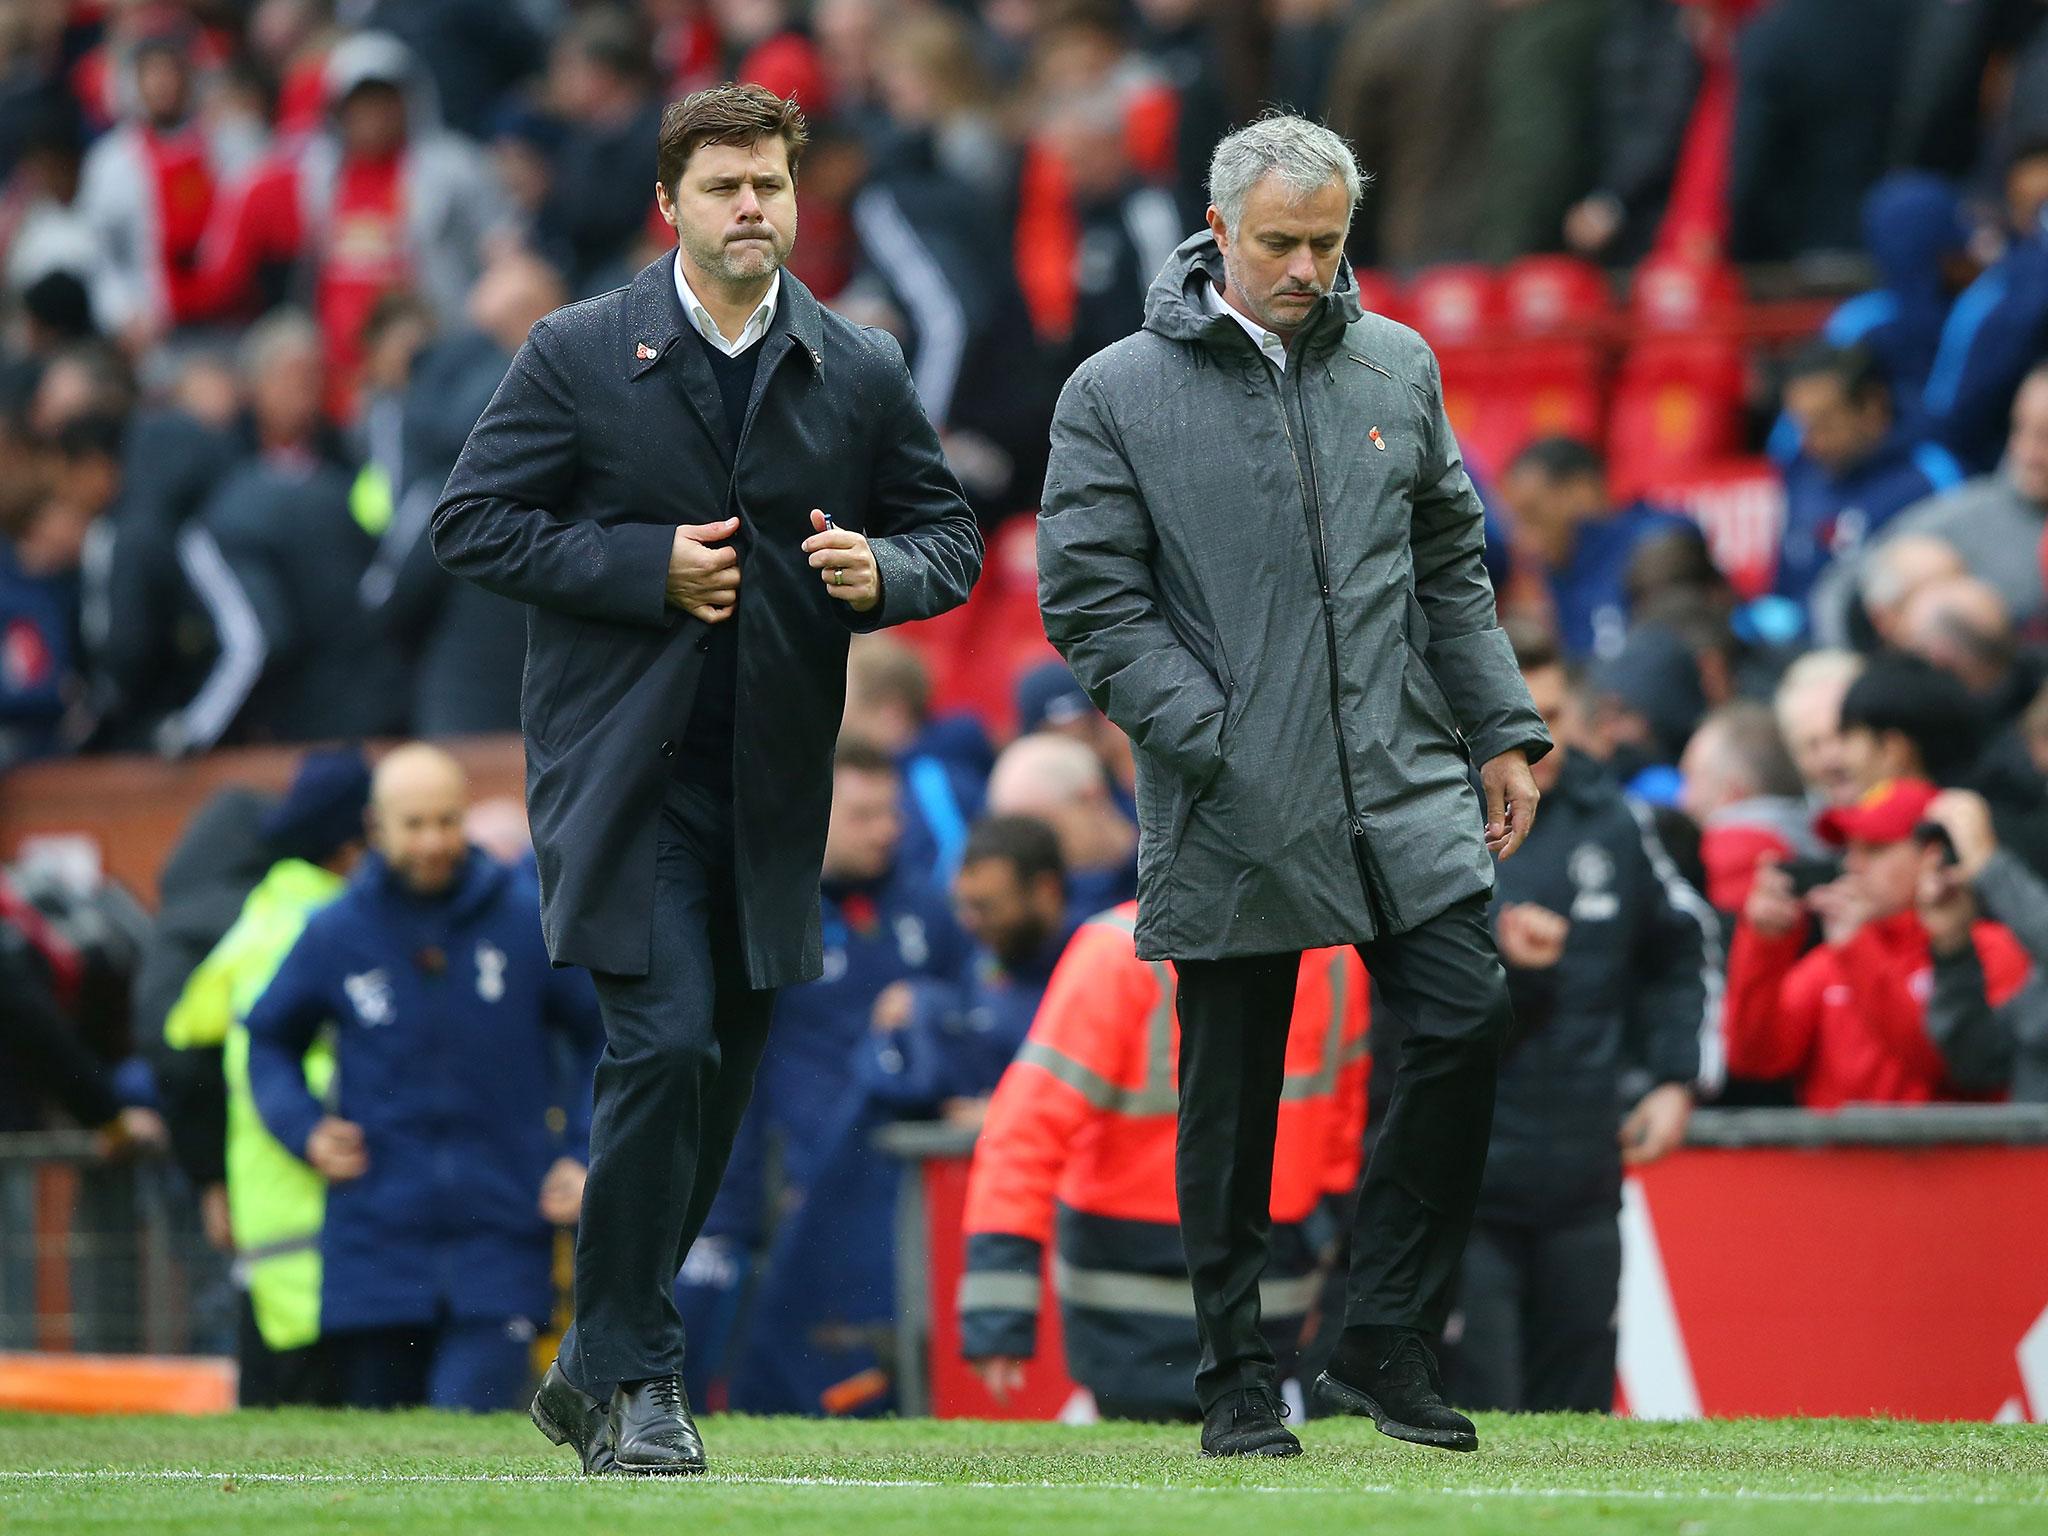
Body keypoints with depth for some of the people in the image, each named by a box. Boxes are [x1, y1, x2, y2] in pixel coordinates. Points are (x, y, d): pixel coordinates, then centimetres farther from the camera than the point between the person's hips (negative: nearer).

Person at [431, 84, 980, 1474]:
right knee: (666, 1048, -17)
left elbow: (950, 538, 13)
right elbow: (472, 521, -2)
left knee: (721, 1080, 9)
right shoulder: (579, 356, -1)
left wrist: (880, 570, -11)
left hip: (771, 786, 4)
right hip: (621, 771, -4)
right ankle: (635, 1376, -6)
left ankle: (595, 1374, 23)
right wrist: (645, 566, -13)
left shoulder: (864, 375, 7)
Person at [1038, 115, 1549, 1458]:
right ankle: (1238, 1383, 15)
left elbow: (1453, 565, 18)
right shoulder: (1117, 394, -2)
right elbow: (1090, 600, -5)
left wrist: (1502, 731, 11)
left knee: (1470, 1018, -8)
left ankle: (1386, 1344, 4)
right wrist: (1217, 738, -12)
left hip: (1402, 784, 3)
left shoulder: (1397, 367, 10)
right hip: (1229, 810, -3)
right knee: (1233, 1097, 3)